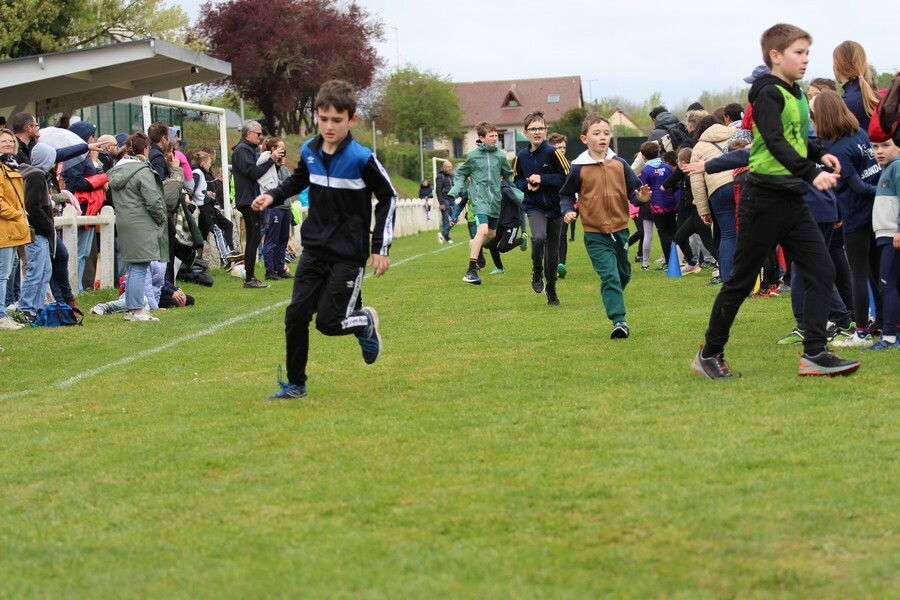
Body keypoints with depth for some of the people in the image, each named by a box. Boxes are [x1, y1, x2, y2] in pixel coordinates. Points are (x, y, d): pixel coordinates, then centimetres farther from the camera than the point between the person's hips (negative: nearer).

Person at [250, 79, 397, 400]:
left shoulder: (361, 159, -15)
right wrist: (272, 197, 4)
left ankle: (365, 321, 24)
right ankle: (295, 384, 12)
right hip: (314, 249, 5)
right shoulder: (309, 151, 0)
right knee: (295, 316, -2)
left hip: (349, 254, -5)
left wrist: (381, 247, -7)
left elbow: (388, 198, -5)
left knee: (329, 322, -9)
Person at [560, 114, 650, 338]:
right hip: (595, 234, -4)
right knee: (610, 275, -14)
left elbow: (634, 190, 4)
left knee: (623, 274, 18)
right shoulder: (579, 168, -5)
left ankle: (613, 301, 44)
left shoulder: (619, 165, 2)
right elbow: (566, 194, 6)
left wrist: (641, 197, -18)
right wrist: (568, 211, -11)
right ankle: (619, 321, -17)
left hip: (620, 229, 4)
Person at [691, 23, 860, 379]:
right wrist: (811, 172, -38)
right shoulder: (768, 94, -12)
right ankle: (710, 354, 13)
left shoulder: (797, 95, 13)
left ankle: (814, 353, -5)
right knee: (742, 280, 1)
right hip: (765, 199, -8)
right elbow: (775, 143, -26)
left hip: (793, 200, 8)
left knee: (822, 271, -4)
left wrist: (819, 153, 9)